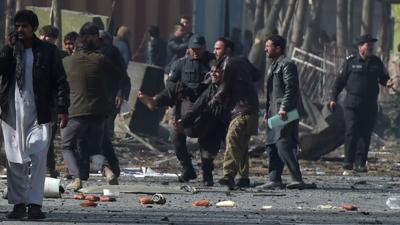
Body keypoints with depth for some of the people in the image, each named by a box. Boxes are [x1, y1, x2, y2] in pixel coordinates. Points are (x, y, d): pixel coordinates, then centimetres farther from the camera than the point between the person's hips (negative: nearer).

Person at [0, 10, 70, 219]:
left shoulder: (48, 51, 2)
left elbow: (60, 82, 2)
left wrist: (62, 109, -5)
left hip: (38, 115, -3)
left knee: (37, 158, -10)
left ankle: (34, 204, -10)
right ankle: (18, 203, 12)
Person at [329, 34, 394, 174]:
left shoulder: (376, 62, 10)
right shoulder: (351, 62, 0)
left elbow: (383, 77, 15)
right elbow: (340, 80, 3)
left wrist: (387, 83, -10)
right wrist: (333, 98, 0)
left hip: (370, 105, 4)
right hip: (352, 103, -4)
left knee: (365, 134, 3)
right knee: (351, 132, -9)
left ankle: (360, 163, 8)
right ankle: (348, 164, -6)